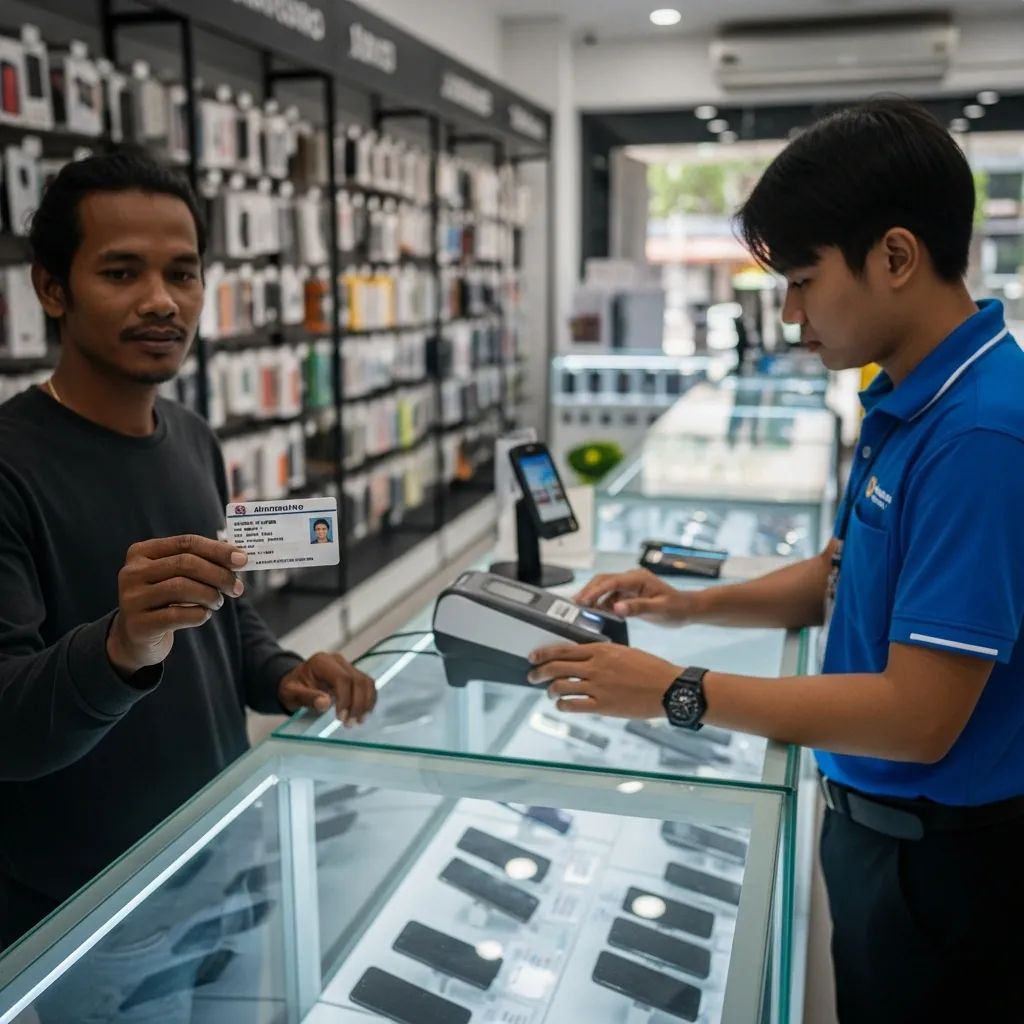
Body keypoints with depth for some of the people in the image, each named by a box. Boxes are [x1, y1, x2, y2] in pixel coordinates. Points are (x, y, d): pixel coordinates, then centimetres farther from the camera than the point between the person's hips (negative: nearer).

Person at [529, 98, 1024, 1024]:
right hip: (876, 819, 8)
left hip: (945, 854, -8)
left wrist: (675, 692, -24)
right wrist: (690, 604, -1)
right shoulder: (908, 401, 1)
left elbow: (919, 717, -28)